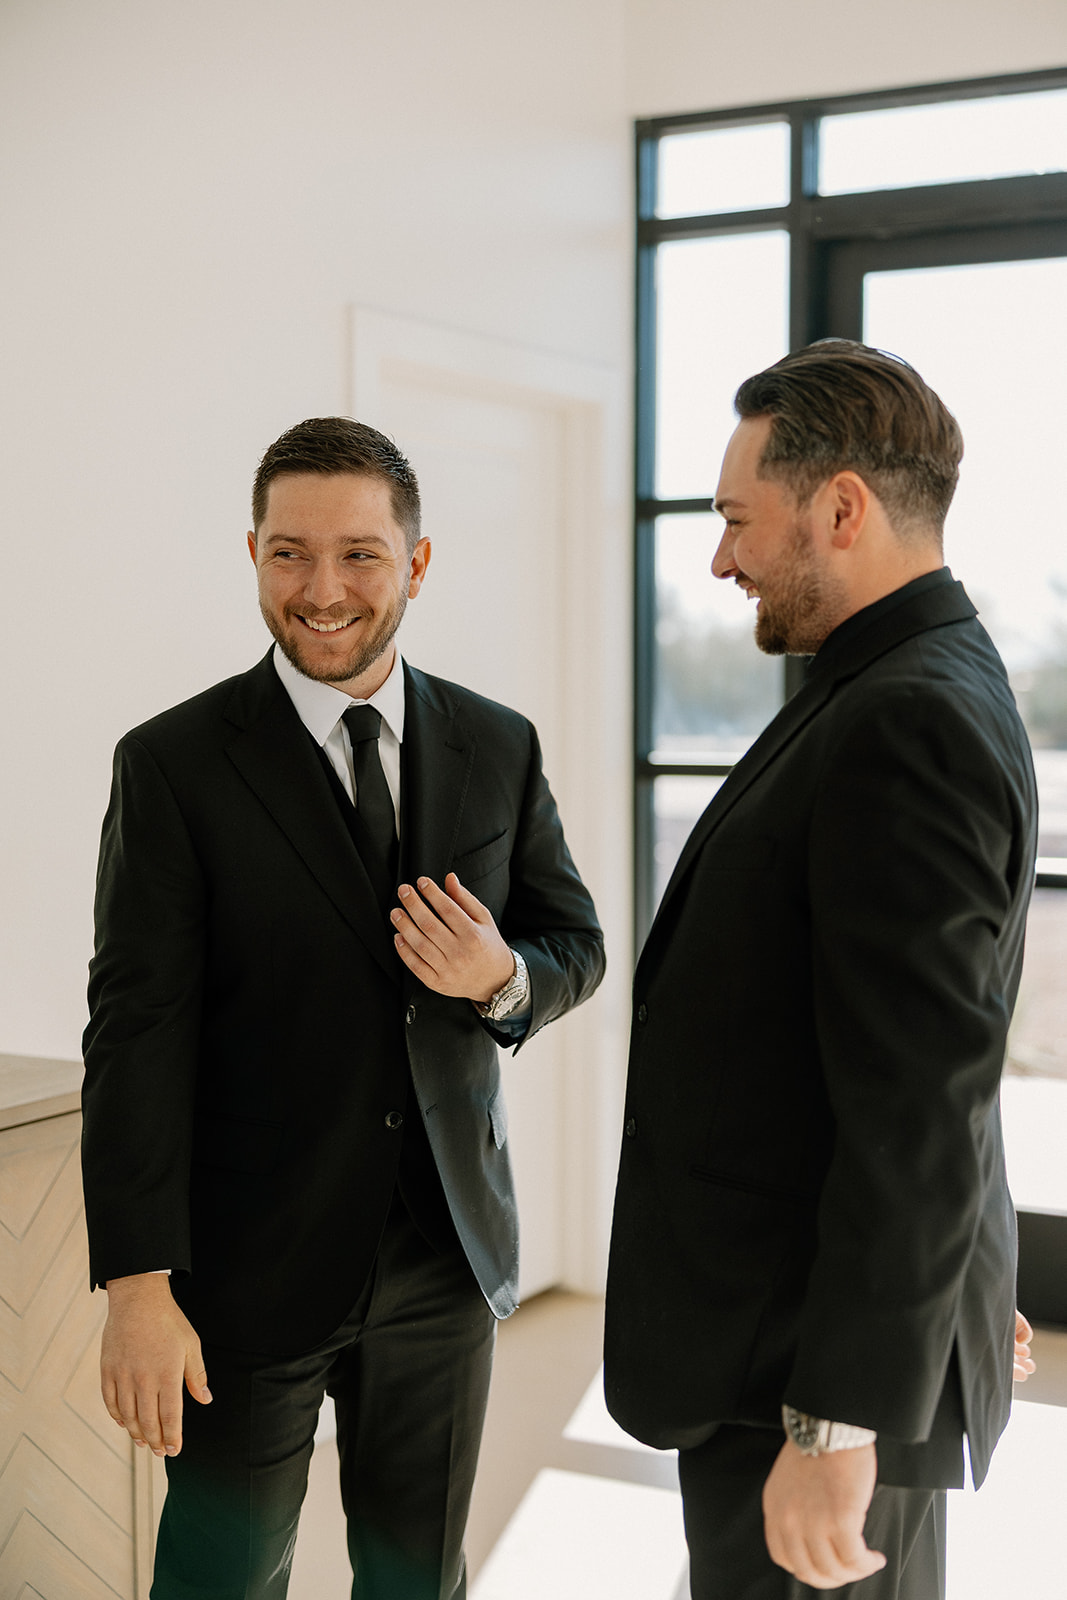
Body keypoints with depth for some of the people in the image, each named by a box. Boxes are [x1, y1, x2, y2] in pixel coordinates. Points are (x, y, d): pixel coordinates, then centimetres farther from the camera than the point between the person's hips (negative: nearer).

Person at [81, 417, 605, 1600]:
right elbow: (136, 1033, -12)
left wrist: (503, 980, -14)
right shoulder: (173, 765, -9)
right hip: (252, 1269, -3)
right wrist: (138, 1287, -16)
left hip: (448, 1250, 4)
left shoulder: (500, 749, 2)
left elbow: (577, 947, 10)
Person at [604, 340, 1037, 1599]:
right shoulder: (908, 699, 9)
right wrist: (956, 1288, 24)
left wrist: (837, 1424, -24)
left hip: (814, 1363, -10)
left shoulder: (911, 728, -23)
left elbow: (921, 1105, -27)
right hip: (787, 1319, 10)